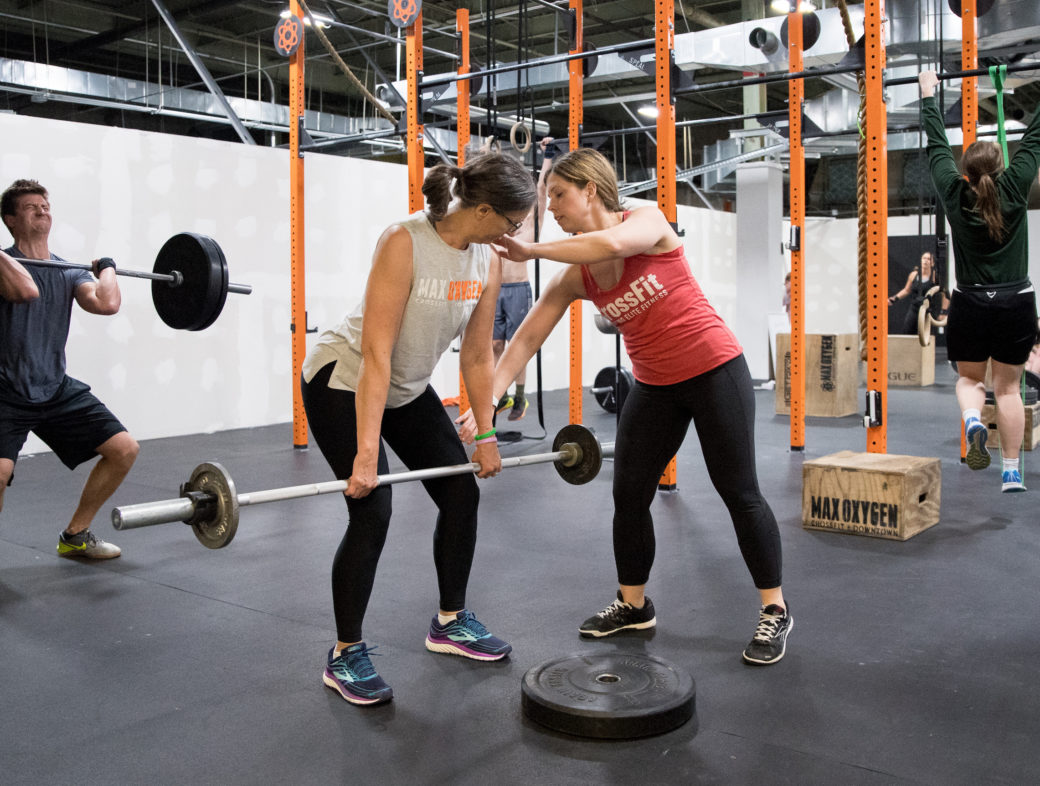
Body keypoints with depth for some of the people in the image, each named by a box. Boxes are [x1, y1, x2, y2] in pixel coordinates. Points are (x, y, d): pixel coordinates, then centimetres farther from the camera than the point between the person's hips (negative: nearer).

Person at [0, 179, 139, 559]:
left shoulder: (70, 272, 7)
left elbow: (107, 303, -13)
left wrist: (107, 268, 3)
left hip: (57, 389, 6)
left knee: (124, 449, 0)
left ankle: (75, 535, 16)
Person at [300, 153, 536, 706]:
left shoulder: (487, 262, -8)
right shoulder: (405, 243, -28)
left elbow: (477, 356, 2)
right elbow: (376, 354, -31)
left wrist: (485, 435, 5)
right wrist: (366, 451, -33)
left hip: (408, 389, 7)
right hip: (342, 382, -7)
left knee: (462, 493, 5)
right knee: (372, 512, -14)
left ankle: (450, 622, 24)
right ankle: (345, 655, 3)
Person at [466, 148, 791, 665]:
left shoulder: (648, 220, -14)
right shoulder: (575, 277, -1)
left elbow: (613, 244, -39)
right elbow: (527, 338, -6)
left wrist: (530, 250, -29)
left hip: (714, 369, -6)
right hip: (655, 385, 6)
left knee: (739, 491, -1)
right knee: (628, 493, 4)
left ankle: (774, 612, 13)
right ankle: (634, 605, 22)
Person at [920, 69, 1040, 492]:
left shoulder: (954, 195, -4)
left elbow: (937, 147, 7)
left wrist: (929, 96, 19)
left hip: (969, 306, 0)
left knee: (969, 379, 19)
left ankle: (972, 421, -14)